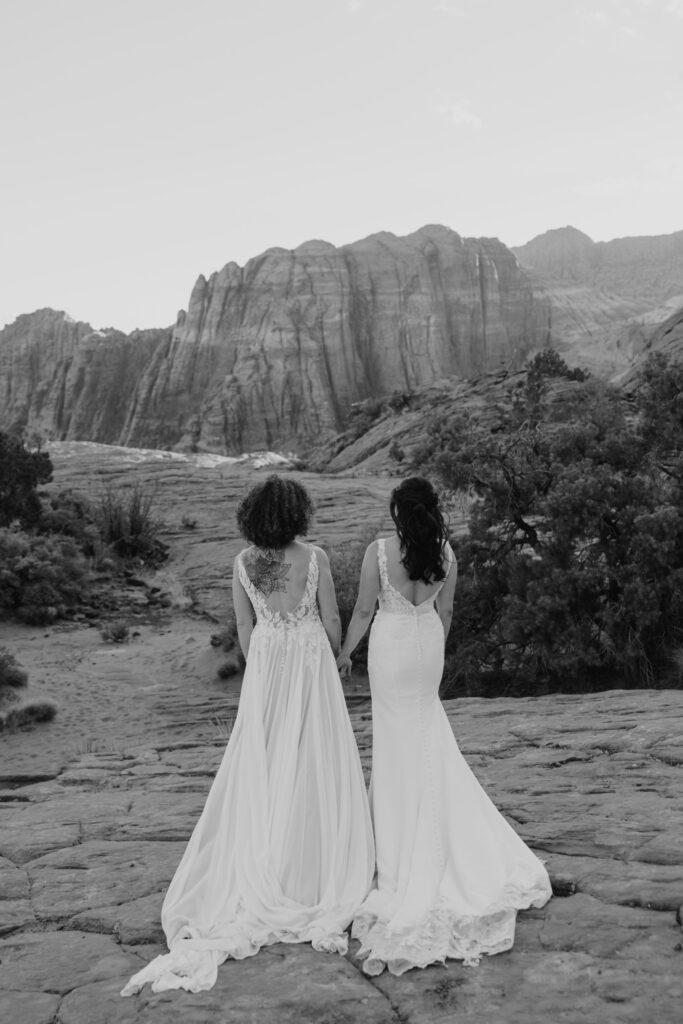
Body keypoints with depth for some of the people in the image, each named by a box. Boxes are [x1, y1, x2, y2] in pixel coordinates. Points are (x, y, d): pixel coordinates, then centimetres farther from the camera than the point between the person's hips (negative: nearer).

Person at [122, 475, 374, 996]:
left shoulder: (243, 563, -4)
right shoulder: (315, 557, -14)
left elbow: (245, 627, 3)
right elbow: (331, 620, -6)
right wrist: (337, 655, 13)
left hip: (264, 664, 3)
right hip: (310, 661, -3)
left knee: (263, 763, 12)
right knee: (311, 763, 8)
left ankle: (260, 869, 19)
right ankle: (313, 864, 17)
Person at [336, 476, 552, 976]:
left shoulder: (379, 550, -17)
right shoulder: (446, 553, -5)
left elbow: (364, 609, -10)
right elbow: (445, 610, 4)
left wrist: (345, 652, 5)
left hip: (391, 645, -3)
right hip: (428, 644, 4)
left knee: (398, 738, 9)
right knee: (429, 737, 18)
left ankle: (400, 843, 20)